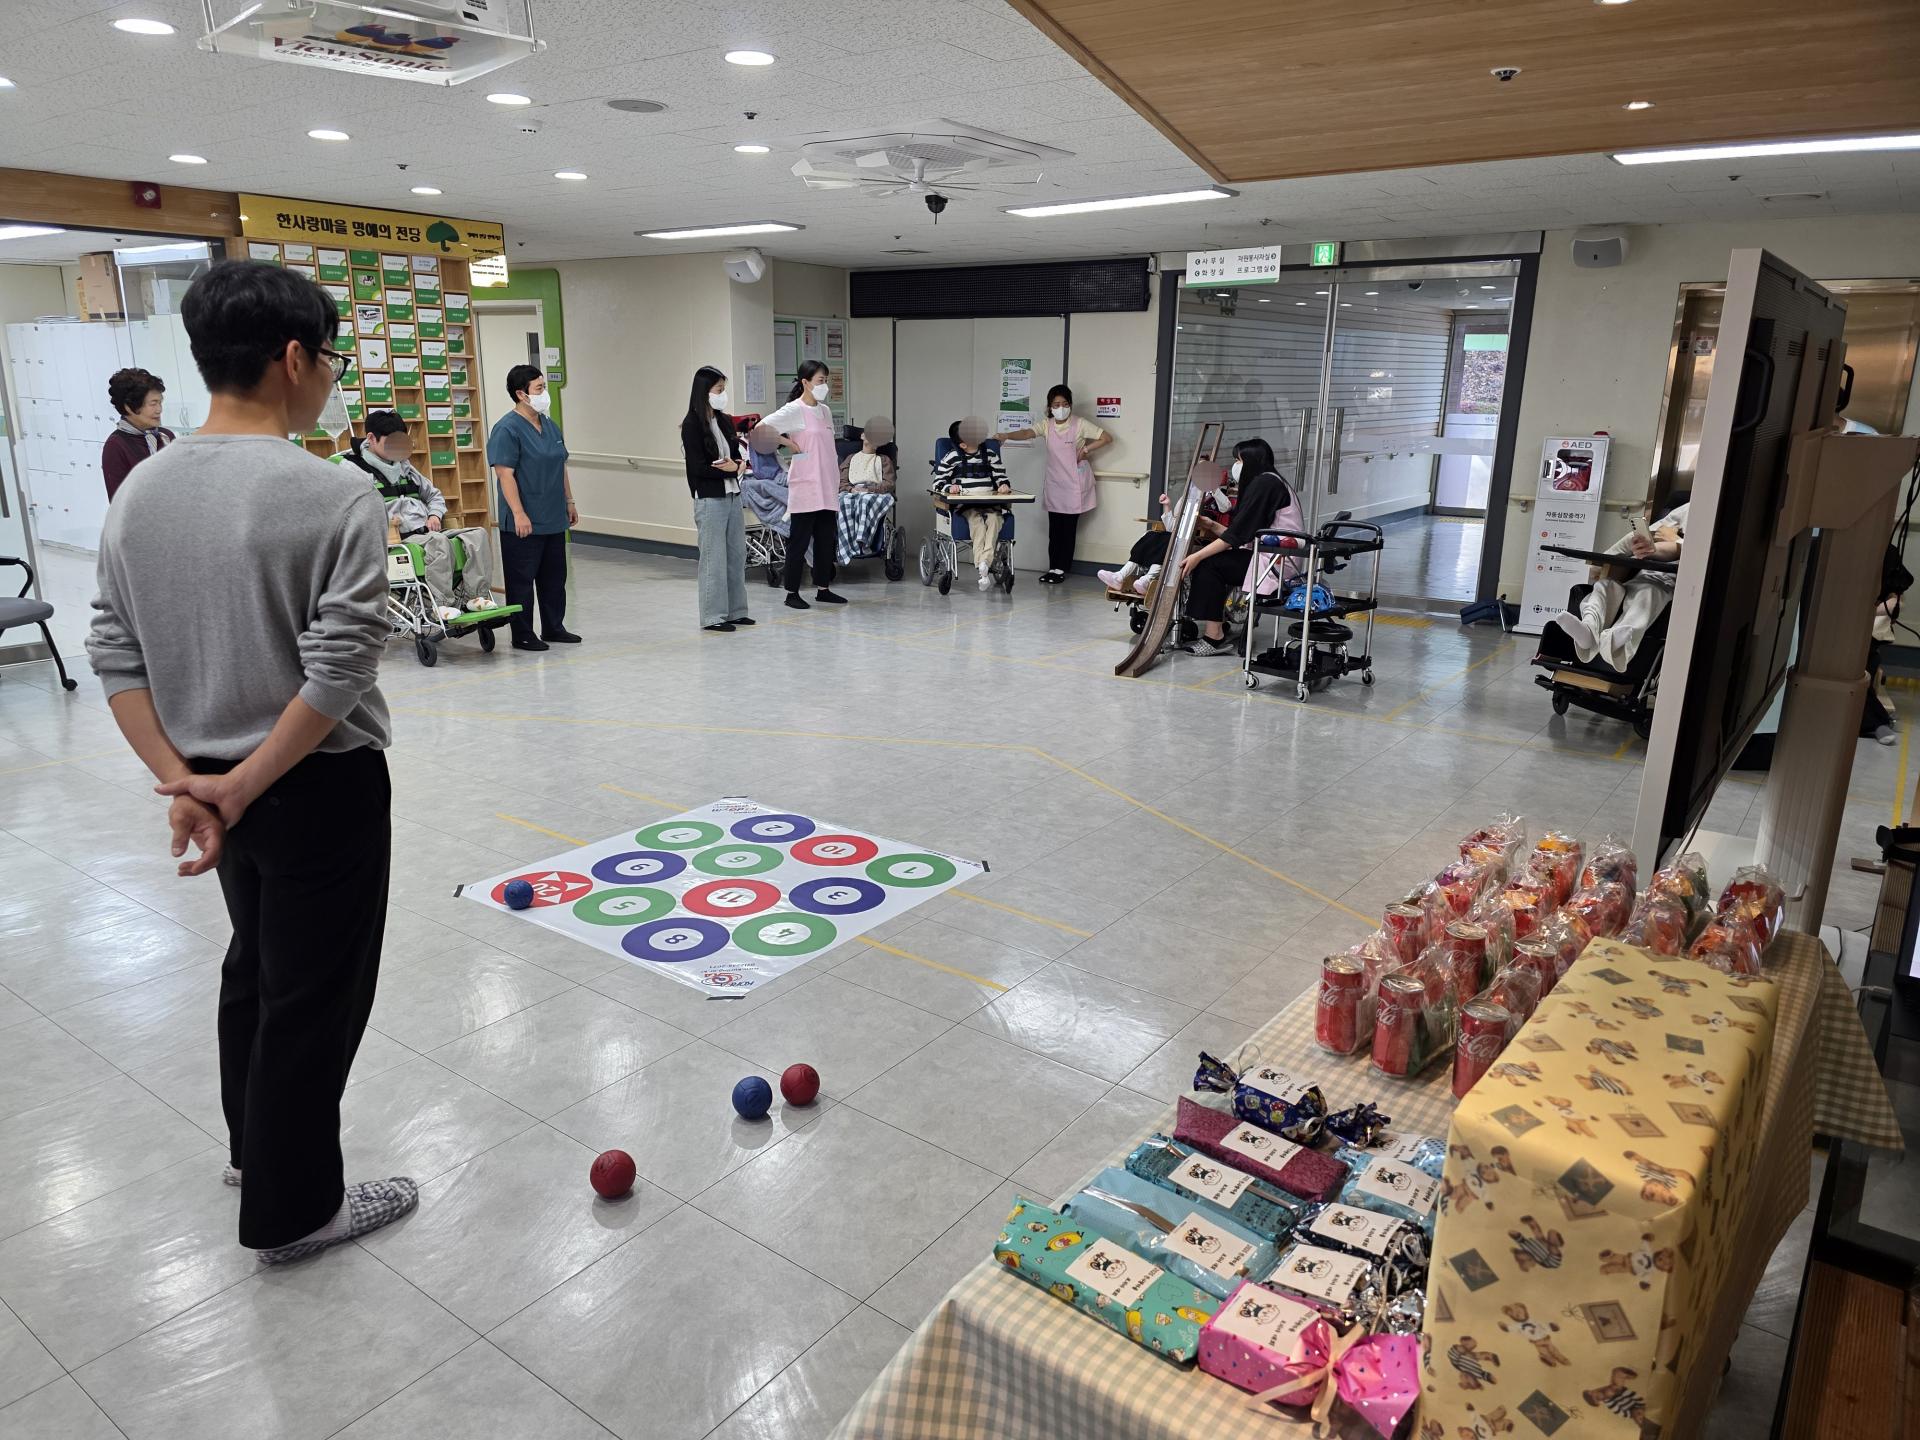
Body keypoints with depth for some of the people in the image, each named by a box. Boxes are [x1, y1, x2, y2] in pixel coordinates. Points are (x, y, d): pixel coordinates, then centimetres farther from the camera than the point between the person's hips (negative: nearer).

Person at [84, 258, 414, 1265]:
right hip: (320, 786, -7)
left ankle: (253, 1143, 45)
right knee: (314, 993, 8)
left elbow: (115, 656, 1)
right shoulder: (335, 497, -20)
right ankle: (291, 1209, 24)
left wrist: (183, 782, -2)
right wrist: (236, 790, -15)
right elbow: (338, 676, -24)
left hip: (214, 780, 7)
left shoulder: (141, 490, 1)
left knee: (256, 961, 25)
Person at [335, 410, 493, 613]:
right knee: (438, 542, -37)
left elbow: (434, 495, 35)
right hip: (396, 540, -7)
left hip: (427, 533, 7)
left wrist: (435, 515, 12)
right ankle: (442, 605, -39)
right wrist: (384, 521, -21)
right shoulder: (352, 468, 4)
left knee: (478, 535, -15)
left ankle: (476, 596, -26)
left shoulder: (403, 466, 26)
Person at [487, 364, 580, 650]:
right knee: (522, 580, 1)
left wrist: (569, 502, 19)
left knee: (554, 577, 14)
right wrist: (519, 514, -22)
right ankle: (522, 636, 9)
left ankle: (554, 627, 26)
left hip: (553, 520, 8)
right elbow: (505, 474, -18)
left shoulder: (550, 425, 12)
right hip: (524, 524, -8)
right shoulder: (507, 429, -13)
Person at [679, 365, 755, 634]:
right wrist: (730, 468, -7)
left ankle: (735, 611, 19)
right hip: (709, 499, -7)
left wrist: (736, 464, -11)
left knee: (737, 554, 10)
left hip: (732, 495, 7)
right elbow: (698, 467, -14)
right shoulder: (692, 425, -9)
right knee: (714, 558, -3)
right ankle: (713, 616, 5)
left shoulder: (725, 421, 11)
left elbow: (737, 457, 12)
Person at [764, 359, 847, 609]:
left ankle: (823, 589, 20)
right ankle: (792, 593, 6)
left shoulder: (825, 411, 14)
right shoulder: (794, 410, -9)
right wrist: (789, 443, -13)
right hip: (805, 488, -7)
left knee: (827, 539, 10)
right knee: (799, 540, -1)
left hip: (827, 488, 7)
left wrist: (837, 482, 15)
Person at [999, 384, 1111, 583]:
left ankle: (1061, 569, 4)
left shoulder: (1080, 424, -7)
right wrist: (1006, 436, -35)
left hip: (1074, 485, -4)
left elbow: (1107, 438, -4)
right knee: (1054, 528, 4)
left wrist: (1086, 449, -12)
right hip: (1054, 484, 4)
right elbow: (1027, 433, -17)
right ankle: (1053, 568, 9)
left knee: (1069, 528, -1)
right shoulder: (1047, 425, 1)